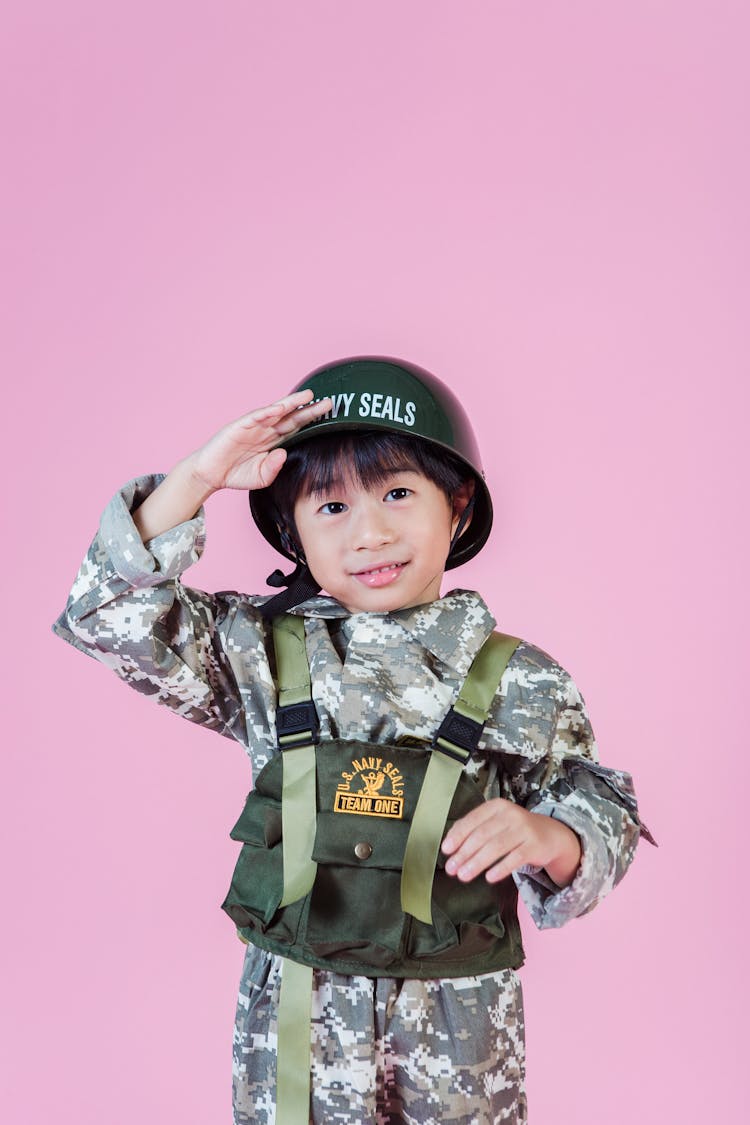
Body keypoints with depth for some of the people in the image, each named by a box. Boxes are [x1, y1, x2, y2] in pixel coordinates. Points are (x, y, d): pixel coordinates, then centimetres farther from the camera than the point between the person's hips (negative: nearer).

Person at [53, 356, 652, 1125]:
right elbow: (112, 615, -7)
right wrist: (198, 479, -15)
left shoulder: (521, 682, -5)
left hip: (462, 1017, 0)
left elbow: (606, 823, -1)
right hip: (294, 1011, 1)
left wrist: (543, 837, -24)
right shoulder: (264, 653, -4)